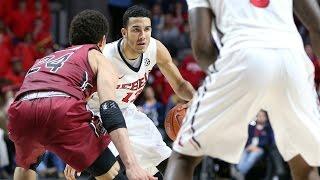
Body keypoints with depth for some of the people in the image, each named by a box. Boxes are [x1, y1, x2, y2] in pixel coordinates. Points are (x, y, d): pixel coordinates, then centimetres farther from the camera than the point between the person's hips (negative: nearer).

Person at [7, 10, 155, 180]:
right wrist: (131, 165, -9)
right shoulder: (98, 59, 22)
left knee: (26, 164, 38)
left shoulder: (46, 58, 40)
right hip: (61, 112, -5)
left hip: (21, 113, 5)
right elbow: (110, 111, 3)